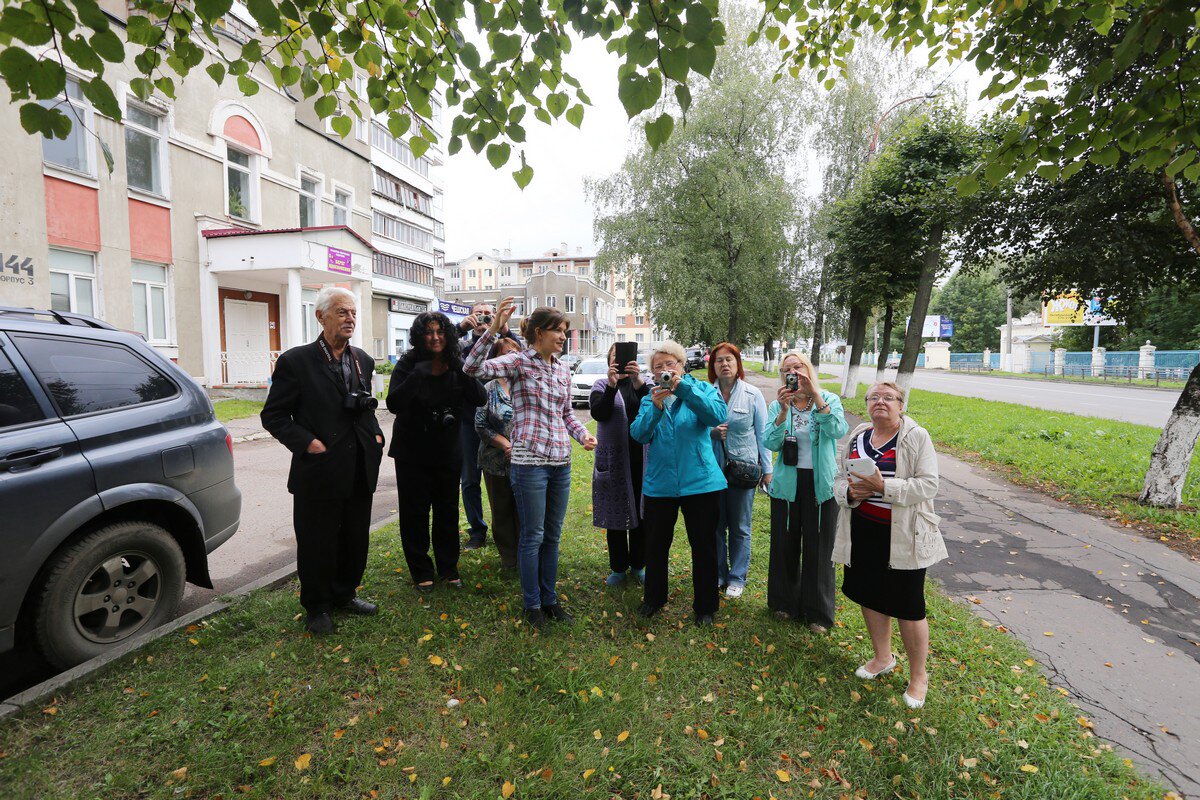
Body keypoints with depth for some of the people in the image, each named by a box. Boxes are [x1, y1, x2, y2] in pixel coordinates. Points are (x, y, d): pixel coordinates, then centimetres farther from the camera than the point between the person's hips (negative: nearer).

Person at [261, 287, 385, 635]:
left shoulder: (363, 361, 8)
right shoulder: (296, 361, -9)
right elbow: (273, 415, -6)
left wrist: (375, 434, 4)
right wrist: (307, 442, -17)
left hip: (360, 472, 5)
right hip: (319, 472, -5)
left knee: (355, 538, 17)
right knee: (316, 543, 9)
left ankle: (344, 594, 39)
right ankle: (317, 607, 30)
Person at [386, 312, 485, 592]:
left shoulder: (457, 366, -2)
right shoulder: (408, 365, -9)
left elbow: (478, 399, -14)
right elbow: (393, 404, -20)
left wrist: (460, 369, -27)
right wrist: (417, 375, -31)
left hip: (448, 451, 2)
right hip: (412, 453, -2)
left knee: (448, 510, 11)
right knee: (415, 512, 5)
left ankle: (448, 568, 28)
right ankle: (421, 571, 22)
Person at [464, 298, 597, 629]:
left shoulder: (563, 370, 11)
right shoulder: (518, 361, -7)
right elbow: (473, 368, -22)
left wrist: (583, 434, 3)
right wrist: (493, 329, -31)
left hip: (560, 460, 6)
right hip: (529, 461, -6)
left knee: (553, 535, 15)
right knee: (532, 536, 5)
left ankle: (550, 598, 31)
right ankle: (532, 604, 23)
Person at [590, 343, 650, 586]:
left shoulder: (642, 384, 6)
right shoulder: (602, 385, 4)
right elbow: (598, 413, -13)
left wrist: (638, 381, -28)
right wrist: (612, 385, -25)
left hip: (641, 458, 1)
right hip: (613, 459, -1)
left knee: (640, 513, 9)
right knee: (616, 513, 8)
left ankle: (638, 564, 26)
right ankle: (618, 567, 22)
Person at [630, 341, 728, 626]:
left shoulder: (701, 389, 0)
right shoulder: (649, 399, 7)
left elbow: (718, 416, -21)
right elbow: (639, 434, -8)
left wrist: (682, 387, -26)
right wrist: (655, 406, -24)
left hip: (700, 482, -2)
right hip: (659, 484, 3)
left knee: (704, 547, 8)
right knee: (656, 545, 15)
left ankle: (705, 606, 27)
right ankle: (654, 598, 36)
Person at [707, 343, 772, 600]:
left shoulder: (753, 394, -3)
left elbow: (762, 434, -1)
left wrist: (767, 470, -2)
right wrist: (711, 432, -14)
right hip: (712, 468, 2)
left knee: (739, 527, 10)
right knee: (715, 524, 12)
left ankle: (737, 577, 26)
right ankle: (718, 574, 30)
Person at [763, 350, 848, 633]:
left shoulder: (829, 400, -3)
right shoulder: (777, 406, 0)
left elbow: (838, 431, -22)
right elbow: (771, 444, -13)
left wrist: (815, 395, -28)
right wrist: (783, 410, -24)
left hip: (821, 484, -1)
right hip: (788, 483, 2)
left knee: (819, 548, 7)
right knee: (785, 545, 12)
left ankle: (818, 613, 25)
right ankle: (785, 602, 33)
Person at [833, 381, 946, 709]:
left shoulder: (917, 437, -9)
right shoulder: (857, 437, 6)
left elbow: (928, 484, -17)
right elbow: (839, 478, 9)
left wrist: (883, 486, -27)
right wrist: (850, 491, -12)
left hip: (903, 535, -5)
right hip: (863, 531, 5)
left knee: (908, 606, 3)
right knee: (869, 595, 16)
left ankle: (918, 676, 26)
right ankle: (883, 658, 40)